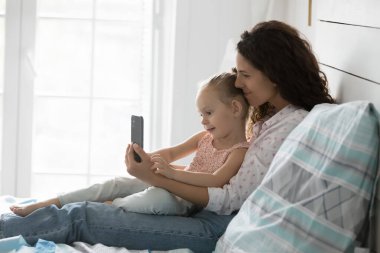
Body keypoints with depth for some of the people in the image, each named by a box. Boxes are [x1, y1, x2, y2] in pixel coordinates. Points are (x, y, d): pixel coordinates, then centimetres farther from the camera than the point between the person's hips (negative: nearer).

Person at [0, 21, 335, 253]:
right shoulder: (273, 115, 16)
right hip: (218, 214, 9)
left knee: (79, 218, -11)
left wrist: (155, 178, -16)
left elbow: (233, 199, -16)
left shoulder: (294, 125, -14)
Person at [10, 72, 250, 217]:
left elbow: (217, 180, -28)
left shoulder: (240, 150, -11)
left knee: (160, 198, -39)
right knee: (117, 184, -4)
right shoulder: (206, 137, 14)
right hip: (169, 187, 8)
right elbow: (172, 153, 18)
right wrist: (145, 160, -6)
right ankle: (46, 205, -4)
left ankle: (109, 207, -16)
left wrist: (172, 172, -37)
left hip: (185, 200, -8)